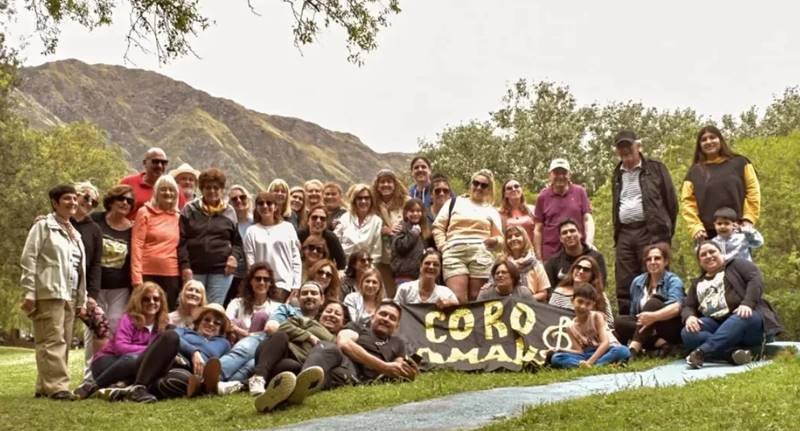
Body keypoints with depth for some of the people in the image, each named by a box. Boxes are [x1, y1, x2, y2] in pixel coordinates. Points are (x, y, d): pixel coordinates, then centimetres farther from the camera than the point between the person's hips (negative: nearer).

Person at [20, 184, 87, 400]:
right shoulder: (43, 226, 2)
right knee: (52, 340, -13)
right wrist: (29, 292, -14)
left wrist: (82, 300, 17)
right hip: (49, 293, -8)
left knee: (64, 342, 7)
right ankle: (57, 386, -16)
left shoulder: (75, 234, 22)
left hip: (69, 295, 8)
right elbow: (28, 259, -6)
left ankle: (45, 386, 13)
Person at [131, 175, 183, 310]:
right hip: (148, 274, -3)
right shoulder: (145, 213, 2)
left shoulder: (178, 217, 13)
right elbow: (136, 245, -4)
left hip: (172, 275, 3)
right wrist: (137, 277, -11)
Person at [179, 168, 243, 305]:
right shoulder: (190, 210, 6)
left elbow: (237, 242, 15)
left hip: (221, 270, 1)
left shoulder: (229, 212, 10)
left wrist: (234, 256, -5)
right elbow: (181, 241, 2)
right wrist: (185, 265, -7)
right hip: (195, 270, 0)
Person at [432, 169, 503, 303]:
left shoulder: (492, 211, 23)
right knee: (458, 299, -17)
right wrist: (443, 247, -1)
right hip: (454, 253, -1)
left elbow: (499, 237, 17)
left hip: (481, 255, 2)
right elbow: (438, 227, 13)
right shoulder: (454, 203, 19)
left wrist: (495, 241, -7)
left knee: (476, 300, -3)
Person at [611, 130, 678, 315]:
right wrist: (617, 234, 13)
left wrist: (666, 230, 3)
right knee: (624, 287, 0)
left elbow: (671, 200, 5)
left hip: (651, 232, -4)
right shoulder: (617, 175, 19)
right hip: (624, 234, 5)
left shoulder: (655, 169, 5)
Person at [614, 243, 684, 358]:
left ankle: (633, 348, -42)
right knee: (619, 321, -21)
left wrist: (654, 316, -45)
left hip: (671, 330, -4)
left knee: (652, 303, -29)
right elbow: (633, 313, 9)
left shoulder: (673, 281, -7)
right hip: (647, 329, 5)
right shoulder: (637, 282, 7)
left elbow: (676, 308, -27)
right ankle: (661, 343, -33)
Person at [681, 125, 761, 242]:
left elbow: (753, 192, 6)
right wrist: (695, 227, -9)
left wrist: (748, 220, -6)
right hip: (708, 234, 1)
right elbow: (687, 202, 5)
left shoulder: (739, 163, 11)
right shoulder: (694, 172, 13)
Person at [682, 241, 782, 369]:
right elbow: (687, 307, 17)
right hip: (715, 323, 4)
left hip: (743, 315, -3)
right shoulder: (697, 283, 27)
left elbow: (756, 279, -3)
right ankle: (735, 351, -40)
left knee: (742, 319, -40)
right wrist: (690, 317, -9)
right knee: (687, 333, -26)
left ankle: (701, 352, -52)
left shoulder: (736, 265, 14)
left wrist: (747, 304, -22)